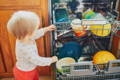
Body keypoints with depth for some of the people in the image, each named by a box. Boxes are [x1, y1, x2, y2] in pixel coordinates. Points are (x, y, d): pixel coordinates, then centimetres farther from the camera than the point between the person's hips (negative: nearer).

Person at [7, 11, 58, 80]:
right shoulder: (26, 50, -44)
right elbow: (38, 61, -30)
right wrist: (51, 60, -16)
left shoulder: (24, 38, -19)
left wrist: (46, 29, 10)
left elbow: (37, 34, 3)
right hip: (24, 74, -7)